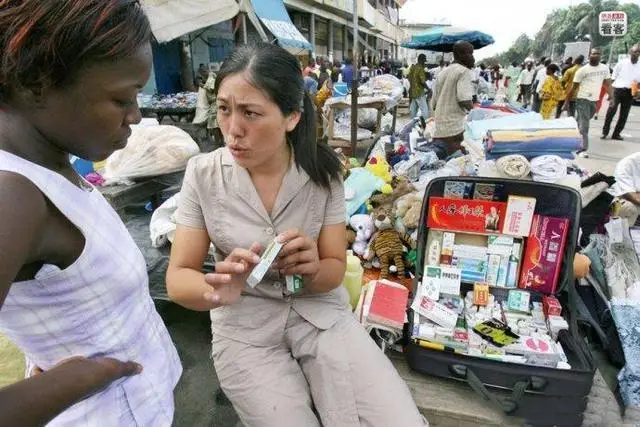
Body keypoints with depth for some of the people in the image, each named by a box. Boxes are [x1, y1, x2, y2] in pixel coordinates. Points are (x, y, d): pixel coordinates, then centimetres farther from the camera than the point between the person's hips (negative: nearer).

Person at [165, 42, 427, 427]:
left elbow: (336, 269, -5)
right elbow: (178, 278, -9)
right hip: (244, 328, 0)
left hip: (320, 312, 1)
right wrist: (215, 290, -32)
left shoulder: (322, 169, -9)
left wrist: (313, 269, -29)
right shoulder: (203, 174, -10)